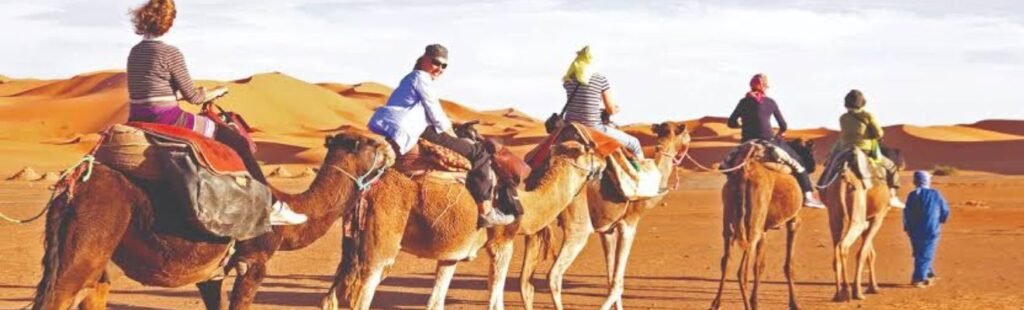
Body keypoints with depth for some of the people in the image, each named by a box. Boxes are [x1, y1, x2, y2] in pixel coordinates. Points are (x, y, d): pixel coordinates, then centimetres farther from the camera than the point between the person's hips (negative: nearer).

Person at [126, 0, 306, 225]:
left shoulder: (135, 52, 10)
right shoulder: (170, 53, -13)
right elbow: (192, 96, -8)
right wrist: (215, 93, 10)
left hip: (138, 121, 9)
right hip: (167, 120, -9)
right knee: (236, 140, 1)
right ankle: (271, 207, 0)